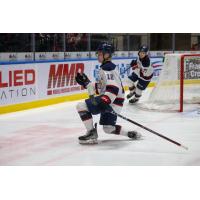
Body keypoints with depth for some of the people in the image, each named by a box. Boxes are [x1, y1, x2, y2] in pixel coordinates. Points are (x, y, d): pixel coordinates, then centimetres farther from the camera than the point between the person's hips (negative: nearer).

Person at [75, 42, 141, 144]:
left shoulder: (107, 68, -14)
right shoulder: (105, 67, 20)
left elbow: (113, 88, -27)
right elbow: (101, 88, 23)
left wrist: (105, 100, -37)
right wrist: (86, 83, 18)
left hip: (112, 102, -11)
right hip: (108, 100, 11)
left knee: (81, 106, -16)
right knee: (108, 128, 18)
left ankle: (91, 133, -12)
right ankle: (130, 134, 24)